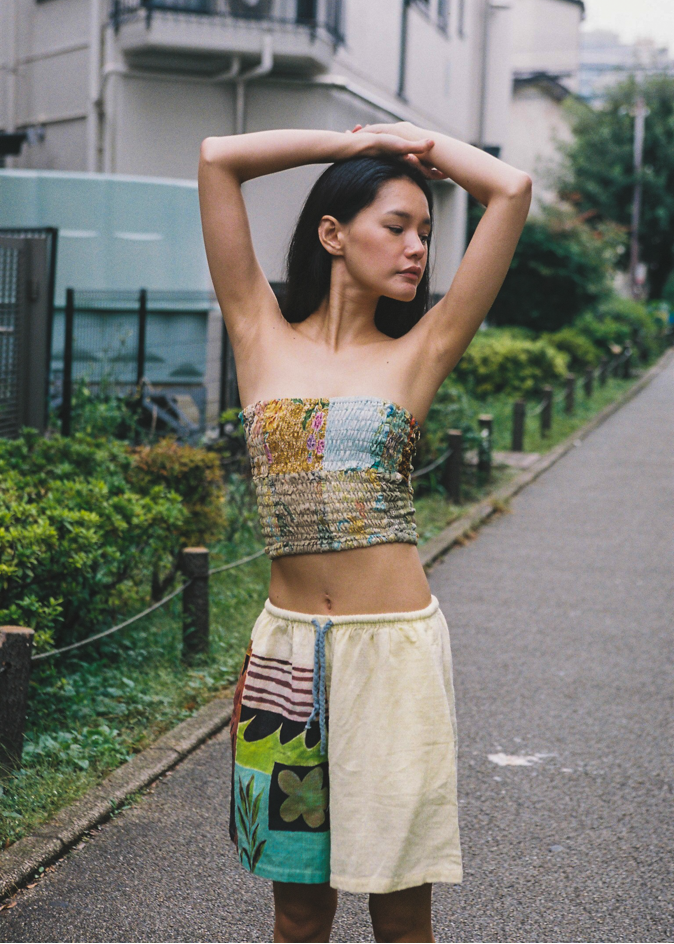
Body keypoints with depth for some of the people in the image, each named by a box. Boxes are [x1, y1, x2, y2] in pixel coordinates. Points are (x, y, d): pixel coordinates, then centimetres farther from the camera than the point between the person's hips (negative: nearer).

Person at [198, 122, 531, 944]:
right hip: (286, 650, 1)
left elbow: (511, 190, -2)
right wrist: (358, 143, 6)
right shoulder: (263, 337, 4)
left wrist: (411, 141, 10)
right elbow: (217, 158, 0)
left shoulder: (418, 352, 2)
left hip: (395, 653, -1)